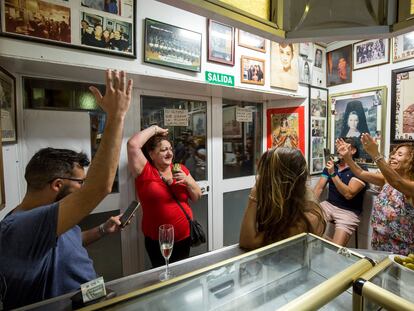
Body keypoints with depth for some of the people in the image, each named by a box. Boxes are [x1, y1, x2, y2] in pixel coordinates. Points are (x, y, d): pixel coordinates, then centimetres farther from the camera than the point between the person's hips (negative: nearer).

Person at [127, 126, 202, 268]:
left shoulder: (180, 169, 0)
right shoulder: (145, 171, -11)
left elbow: (197, 197, 3)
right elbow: (132, 144, -24)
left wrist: (187, 181, -15)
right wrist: (154, 129, -13)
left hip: (184, 237, 4)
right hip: (157, 241, -3)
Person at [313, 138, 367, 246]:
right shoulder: (330, 166, 9)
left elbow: (348, 194, -19)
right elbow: (319, 188, 3)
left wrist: (333, 174, -23)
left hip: (348, 212, -5)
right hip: (328, 205, 5)